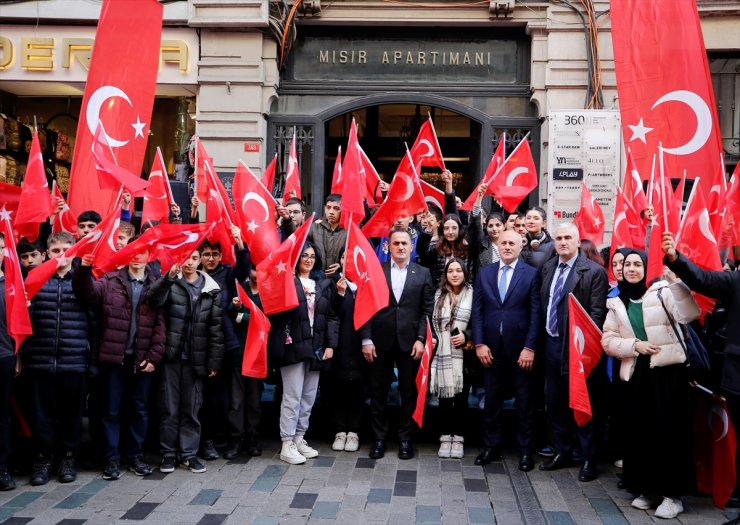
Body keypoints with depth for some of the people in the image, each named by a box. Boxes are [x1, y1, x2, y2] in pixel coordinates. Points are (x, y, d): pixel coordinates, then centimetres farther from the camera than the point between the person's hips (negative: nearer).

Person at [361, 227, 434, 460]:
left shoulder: (423, 274, 6)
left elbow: (427, 310, 3)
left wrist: (421, 339, -6)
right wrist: (366, 339, -5)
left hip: (409, 342, 0)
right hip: (380, 342, 0)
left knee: (409, 392, 6)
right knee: (378, 392, 7)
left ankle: (405, 438, 18)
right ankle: (379, 437, 18)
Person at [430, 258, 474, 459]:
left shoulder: (472, 294, 1)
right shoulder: (439, 295, 11)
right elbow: (433, 321, 13)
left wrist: (466, 337, -11)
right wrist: (434, 341, 0)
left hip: (463, 354, -2)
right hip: (442, 354, 2)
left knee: (461, 397, 4)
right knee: (444, 396, 4)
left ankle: (458, 438, 13)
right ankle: (445, 437, 12)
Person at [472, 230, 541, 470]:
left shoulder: (531, 274, -2)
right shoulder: (484, 273, 7)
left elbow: (536, 313, -6)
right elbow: (477, 310, 4)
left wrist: (529, 347, -12)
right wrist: (479, 344, -4)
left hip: (520, 347, -2)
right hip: (491, 347, 3)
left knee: (524, 400, 7)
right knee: (492, 399, 11)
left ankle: (525, 450, 16)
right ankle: (491, 446, 22)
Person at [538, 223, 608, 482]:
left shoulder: (594, 272, -9)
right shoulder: (548, 268, 10)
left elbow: (597, 313, -12)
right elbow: (543, 303, 12)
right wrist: (542, 337, 7)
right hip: (552, 343, 6)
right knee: (554, 400, 13)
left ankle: (588, 458, 14)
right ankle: (562, 451, 27)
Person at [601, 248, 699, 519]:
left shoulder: (661, 291, 0)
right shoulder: (616, 303, 13)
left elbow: (687, 315, -15)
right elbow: (608, 340, 7)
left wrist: (676, 283, -26)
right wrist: (634, 345, -9)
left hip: (667, 370, -4)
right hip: (636, 374, 4)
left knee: (668, 430, -4)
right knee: (640, 432, 7)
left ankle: (673, 494, 4)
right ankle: (648, 489, 20)